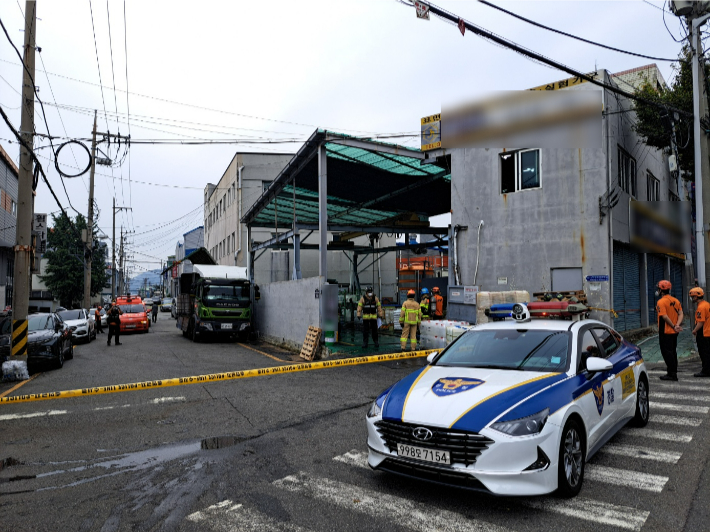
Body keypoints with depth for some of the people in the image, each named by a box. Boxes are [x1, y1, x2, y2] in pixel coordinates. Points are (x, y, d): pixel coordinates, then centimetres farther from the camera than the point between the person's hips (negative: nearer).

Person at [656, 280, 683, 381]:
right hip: (674, 332, 8)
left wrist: (674, 326, -15)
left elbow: (665, 317, -23)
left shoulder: (661, 302, -16)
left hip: (665, 332, -8)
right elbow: (680, 314, 2)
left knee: (667, 352, -2)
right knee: (672, 352, 16)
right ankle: (673, 372, 23)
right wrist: (677, 325, -9)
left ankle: (672, 374, -1)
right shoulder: (676, 301, 8)